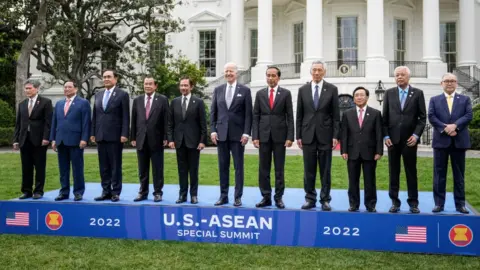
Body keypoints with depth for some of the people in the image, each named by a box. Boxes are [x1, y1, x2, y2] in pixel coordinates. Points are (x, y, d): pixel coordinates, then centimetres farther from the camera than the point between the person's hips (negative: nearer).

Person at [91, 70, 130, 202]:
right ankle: (106, 191, 15)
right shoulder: (98, 95, 14)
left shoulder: (122, 94, -2)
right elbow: (95, 116, 15)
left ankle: (116, 192, 7)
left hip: (115, 136, -5)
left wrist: (124, 134, -13)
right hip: (100, 136, 5)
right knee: (103, 166, 8)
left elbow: (126, 117, -7)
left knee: (115, 165, 1)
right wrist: (93, 133, 9)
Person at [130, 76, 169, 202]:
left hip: (156, 140, -3)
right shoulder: (137, 100, 10)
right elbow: (134, 120, 9)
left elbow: (166, 120, -3)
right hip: (141, 139, 3)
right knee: (142, 169, 9)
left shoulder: (162, 100, 0)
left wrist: (165, 138, -8)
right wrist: (133, 137, 4)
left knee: (157, 169, 3)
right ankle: (143, 192, 17)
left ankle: (158, 192, 10)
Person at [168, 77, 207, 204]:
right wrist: (170, 139, 0)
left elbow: (203, 123, -3)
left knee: (193, 169, 4)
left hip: (194, 141, -3)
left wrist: (203, 141, -9)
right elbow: (171, 123, 9)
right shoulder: (174, 102, 8)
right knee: (182, 169, 6)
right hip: (179, 141, 3)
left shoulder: (198, 102, -1)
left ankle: (194, 194, 11)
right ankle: (182, 194, 13)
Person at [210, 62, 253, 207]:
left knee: (238, 166, 2)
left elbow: (248, 113, -2)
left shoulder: (245, 90, 1)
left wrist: (246, 133, -9)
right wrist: (213, 130, 0)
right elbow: (213, 112, 9)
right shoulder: (218, 90, 9)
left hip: (238, 134, -3)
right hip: (221, 134, 3)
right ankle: (223, 196, 14)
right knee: (223, 166, 7)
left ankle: (238, 197, 9)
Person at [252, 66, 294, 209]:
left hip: (279, 135, -2)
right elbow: (255, 116, 6)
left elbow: (290, 116, 0)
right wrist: (255, 136, -2)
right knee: (263, 168, 4)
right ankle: (266, 197, 11)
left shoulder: (285, 93, 3)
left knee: (279, 169, 3)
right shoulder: (260, 94, 8)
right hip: (264, 136, 2)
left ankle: (278, 197, 9)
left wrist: (290, 137, -8)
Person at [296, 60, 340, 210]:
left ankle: (325, 200, 11)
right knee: (309, 170, 5)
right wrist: (298, 136, 3)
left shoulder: (332, 89, 2)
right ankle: (310, 199, 14)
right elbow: (299, 115, 7)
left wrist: (335, 136, -6)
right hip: (308, 135, 1)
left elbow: (336, 115, 1)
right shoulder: (303, 89, 7)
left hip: (325, 135, -1)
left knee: (325, 170, 3)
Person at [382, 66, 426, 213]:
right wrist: (386, 136, -3)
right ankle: (395, 202, 12)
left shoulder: (418, 93, 3)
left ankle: (413, 203, 11)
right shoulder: (389, 93, 7)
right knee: (393, 172, 5)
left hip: (409, 139, -1)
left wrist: (416, 135, -9)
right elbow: (385, 117, 6)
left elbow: (422, 117, 1)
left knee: (411, 172, 4)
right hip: (393, 139, 1)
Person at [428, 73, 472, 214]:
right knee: (439, 173, 1)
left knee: (459, 174, 5)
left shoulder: (465, 99, 12)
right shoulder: (434, 100, 10)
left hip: (459, 141, 1)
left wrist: (455, 125, -18)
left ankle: (460, 203, 10)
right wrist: (445, 129, -15)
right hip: (441, 140, 0)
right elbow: (431, 117, -3)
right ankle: (439, 203, 5)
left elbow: (469, 115, -2)